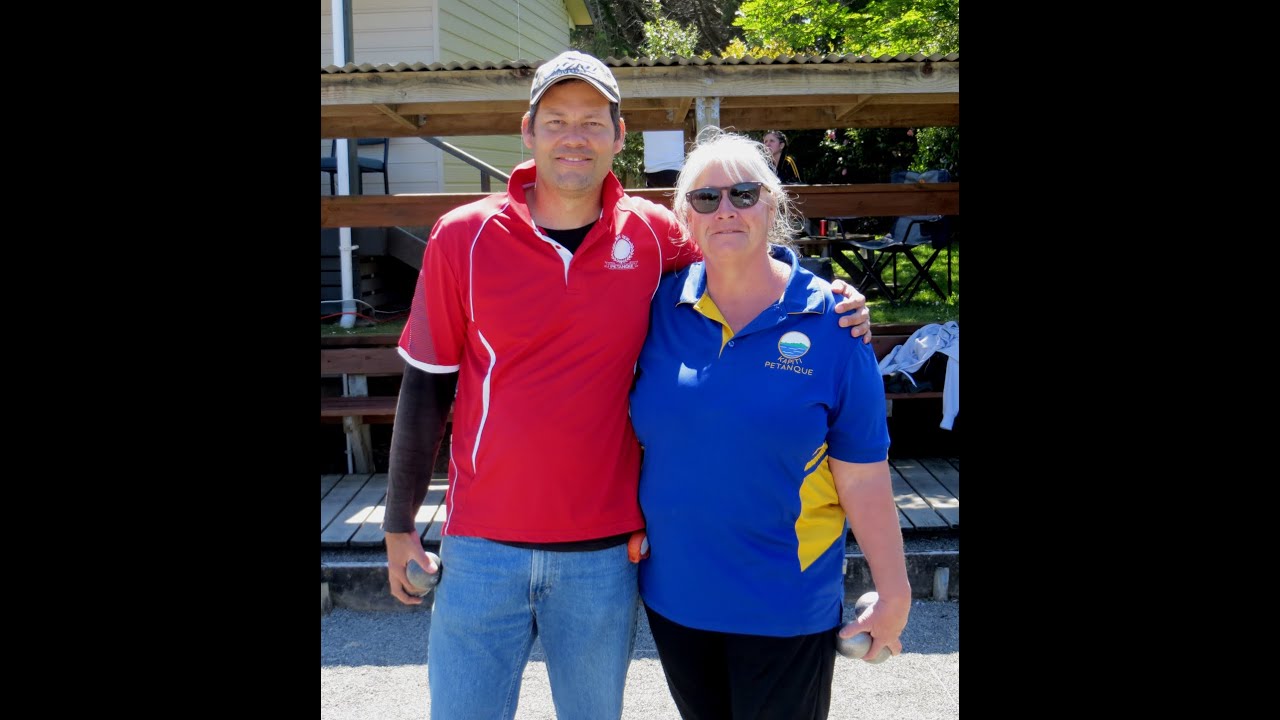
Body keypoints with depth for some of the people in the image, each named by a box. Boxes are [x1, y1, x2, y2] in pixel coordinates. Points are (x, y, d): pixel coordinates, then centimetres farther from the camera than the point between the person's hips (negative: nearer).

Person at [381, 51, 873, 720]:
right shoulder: (463, 237, -4)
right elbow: (426, 388, 1)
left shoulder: (652, 233, -2)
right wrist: (399, 527, 3)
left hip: (604, 551, 1)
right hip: (483, 547, -1)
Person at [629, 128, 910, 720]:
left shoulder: (829, 322, -11)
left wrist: (893, 594, -3)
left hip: (786, 607, -2)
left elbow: (863, 478, -8)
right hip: (673, 593, 3)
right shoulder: (659, 308, -5)